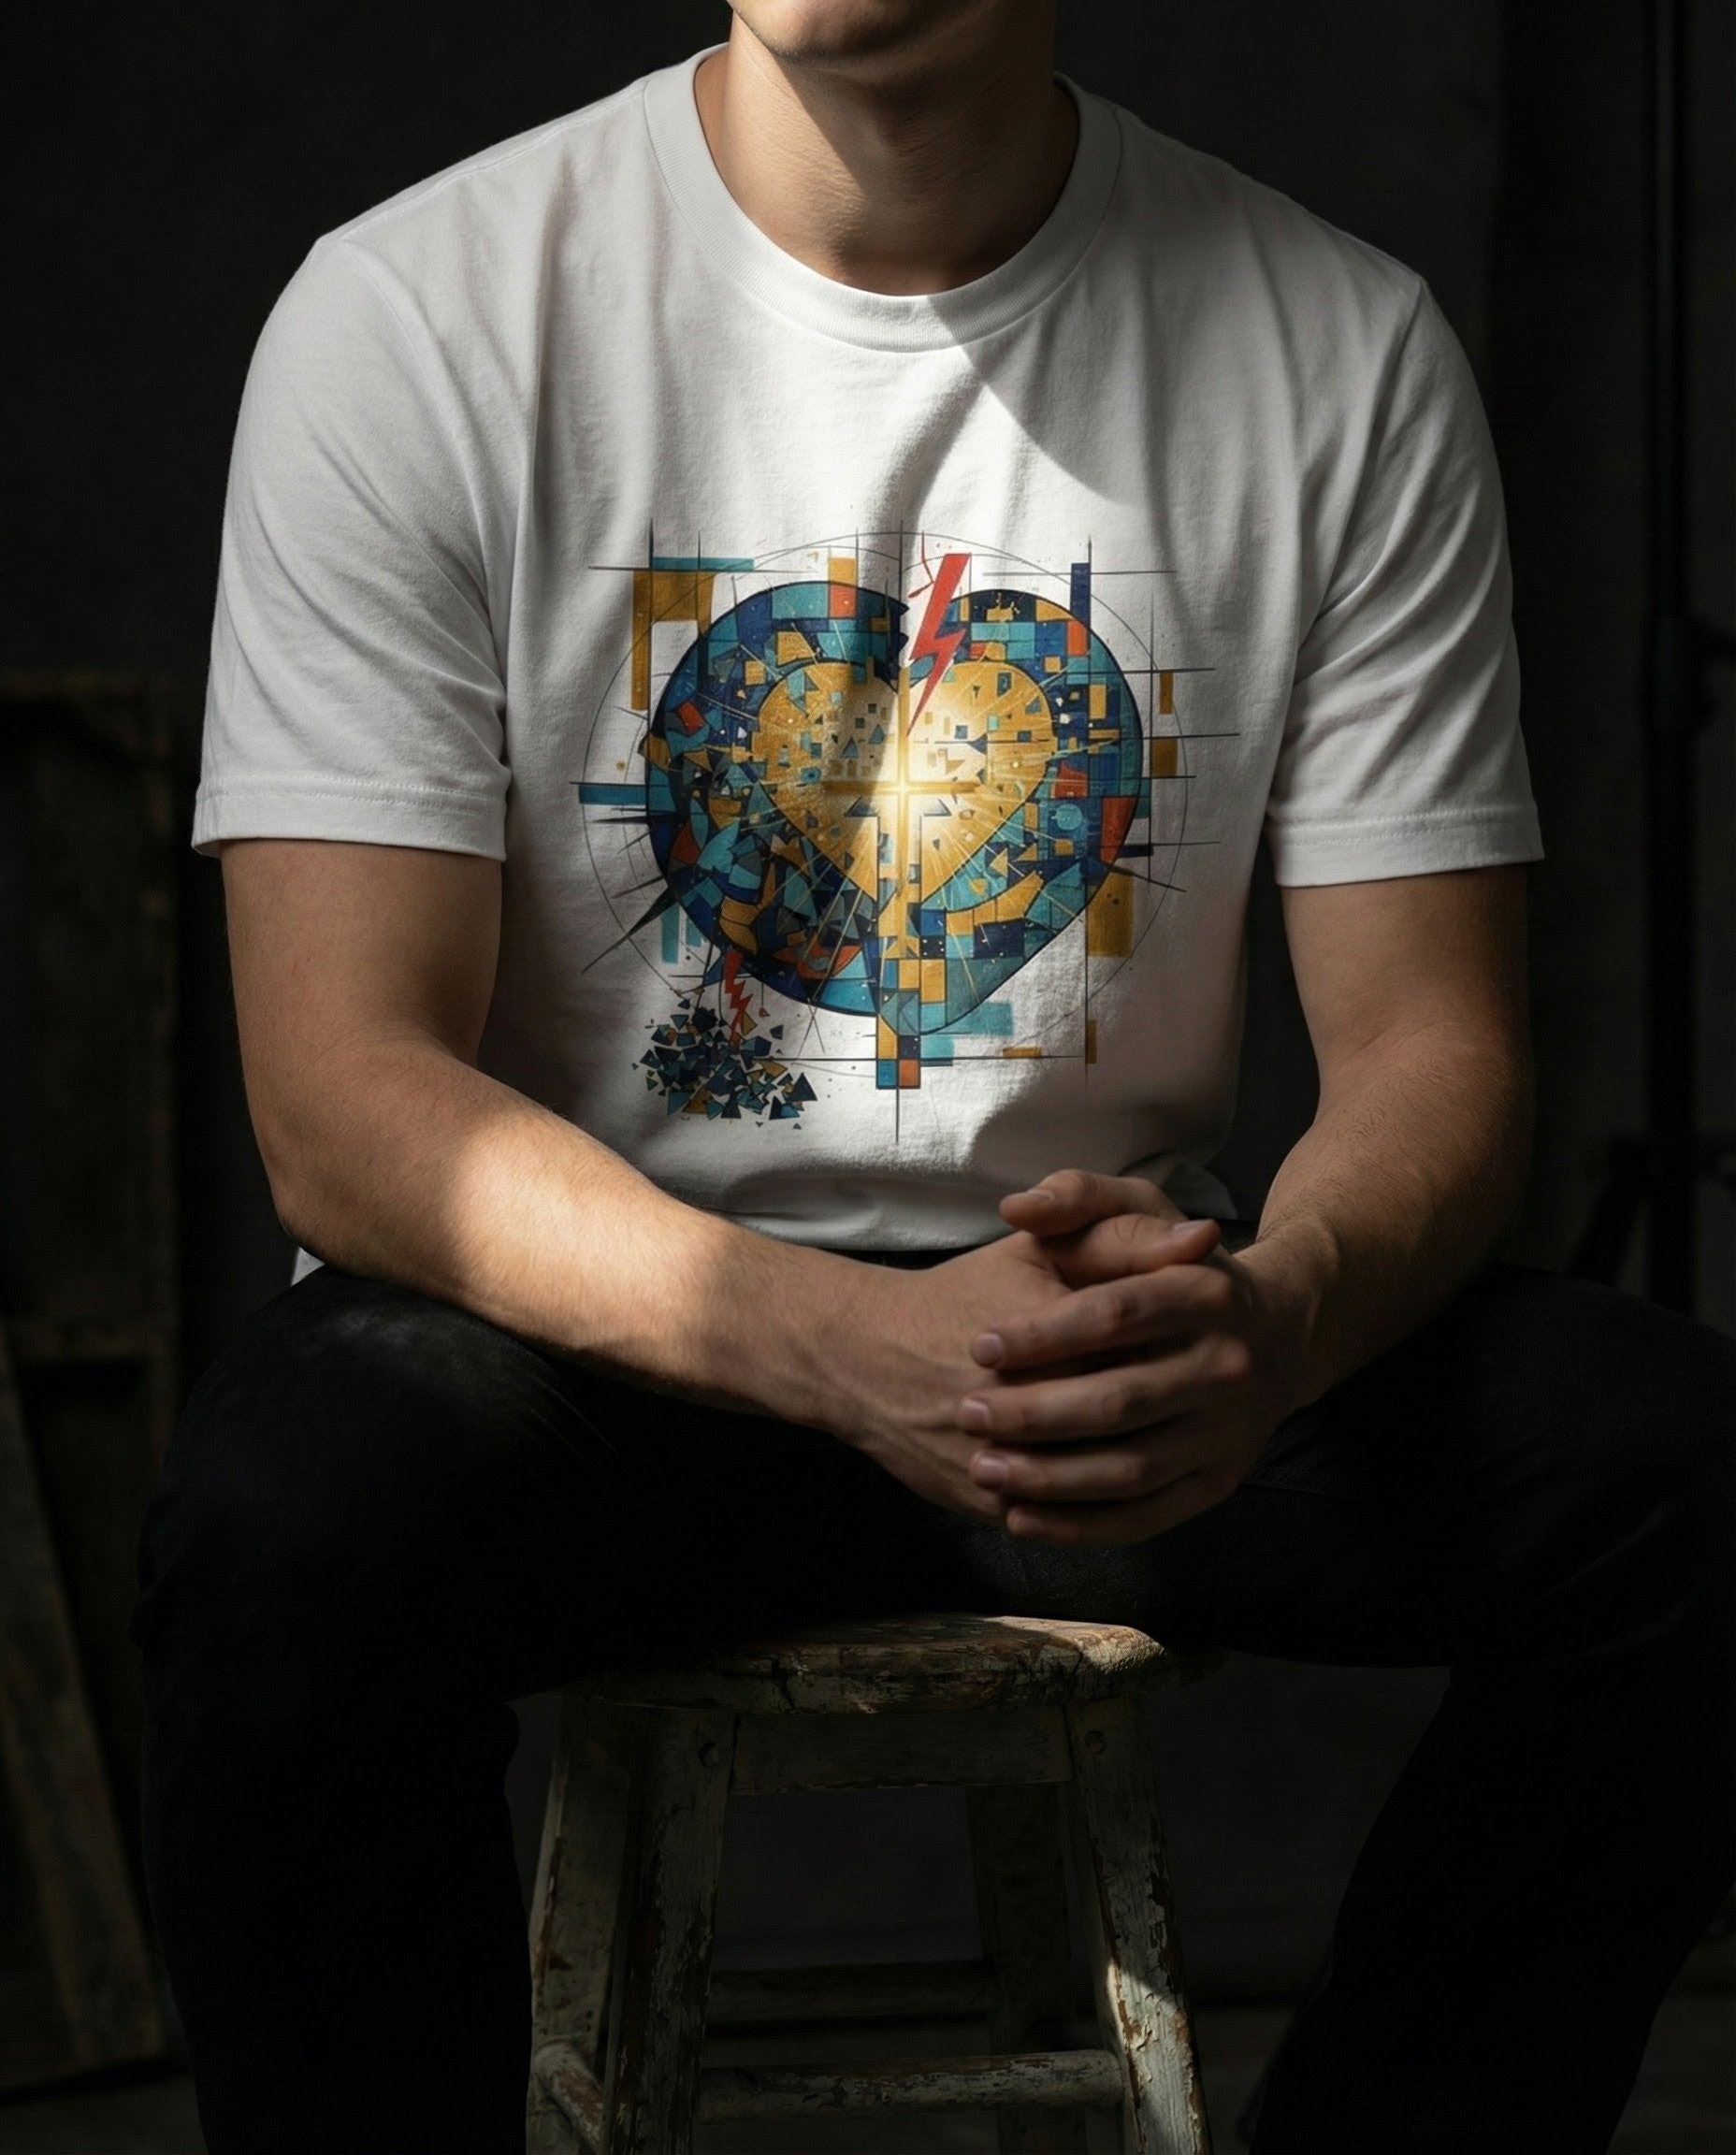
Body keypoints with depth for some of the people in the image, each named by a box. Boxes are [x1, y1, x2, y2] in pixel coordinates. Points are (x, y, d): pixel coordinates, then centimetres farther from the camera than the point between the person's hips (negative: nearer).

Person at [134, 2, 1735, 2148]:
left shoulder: (1343, 346, -2)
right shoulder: (410, 313, -8)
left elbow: (1432, 1048, -2)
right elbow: (346, 1102, -14)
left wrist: (1270, 1322, -28)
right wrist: (858, 1349, -32)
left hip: (1102, 1315, 3)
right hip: (602, 1313, -2)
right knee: (287, 1519, -35)